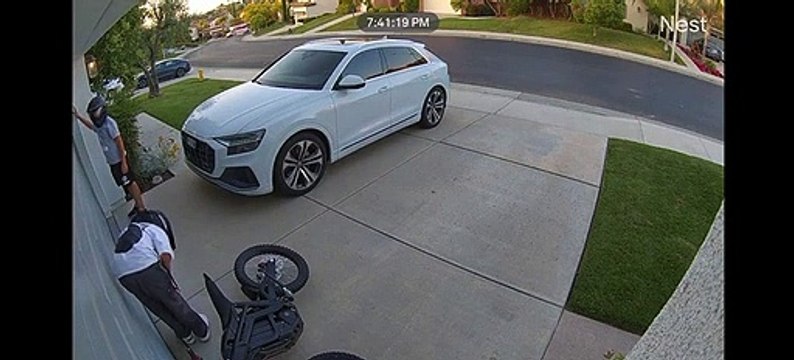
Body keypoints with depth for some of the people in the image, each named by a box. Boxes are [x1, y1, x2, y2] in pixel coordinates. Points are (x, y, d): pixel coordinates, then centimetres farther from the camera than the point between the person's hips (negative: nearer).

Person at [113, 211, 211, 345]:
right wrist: (168, 275, 9)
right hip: (146, 266, -5)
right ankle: (202, 330, 32)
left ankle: (185, 334, 39)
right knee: (173, 300, 15)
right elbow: (166, 256, -5)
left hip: (123, 274, 5)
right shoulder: (155, 229, 14)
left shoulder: (125, 233, 34)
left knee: (155, 305, 23)